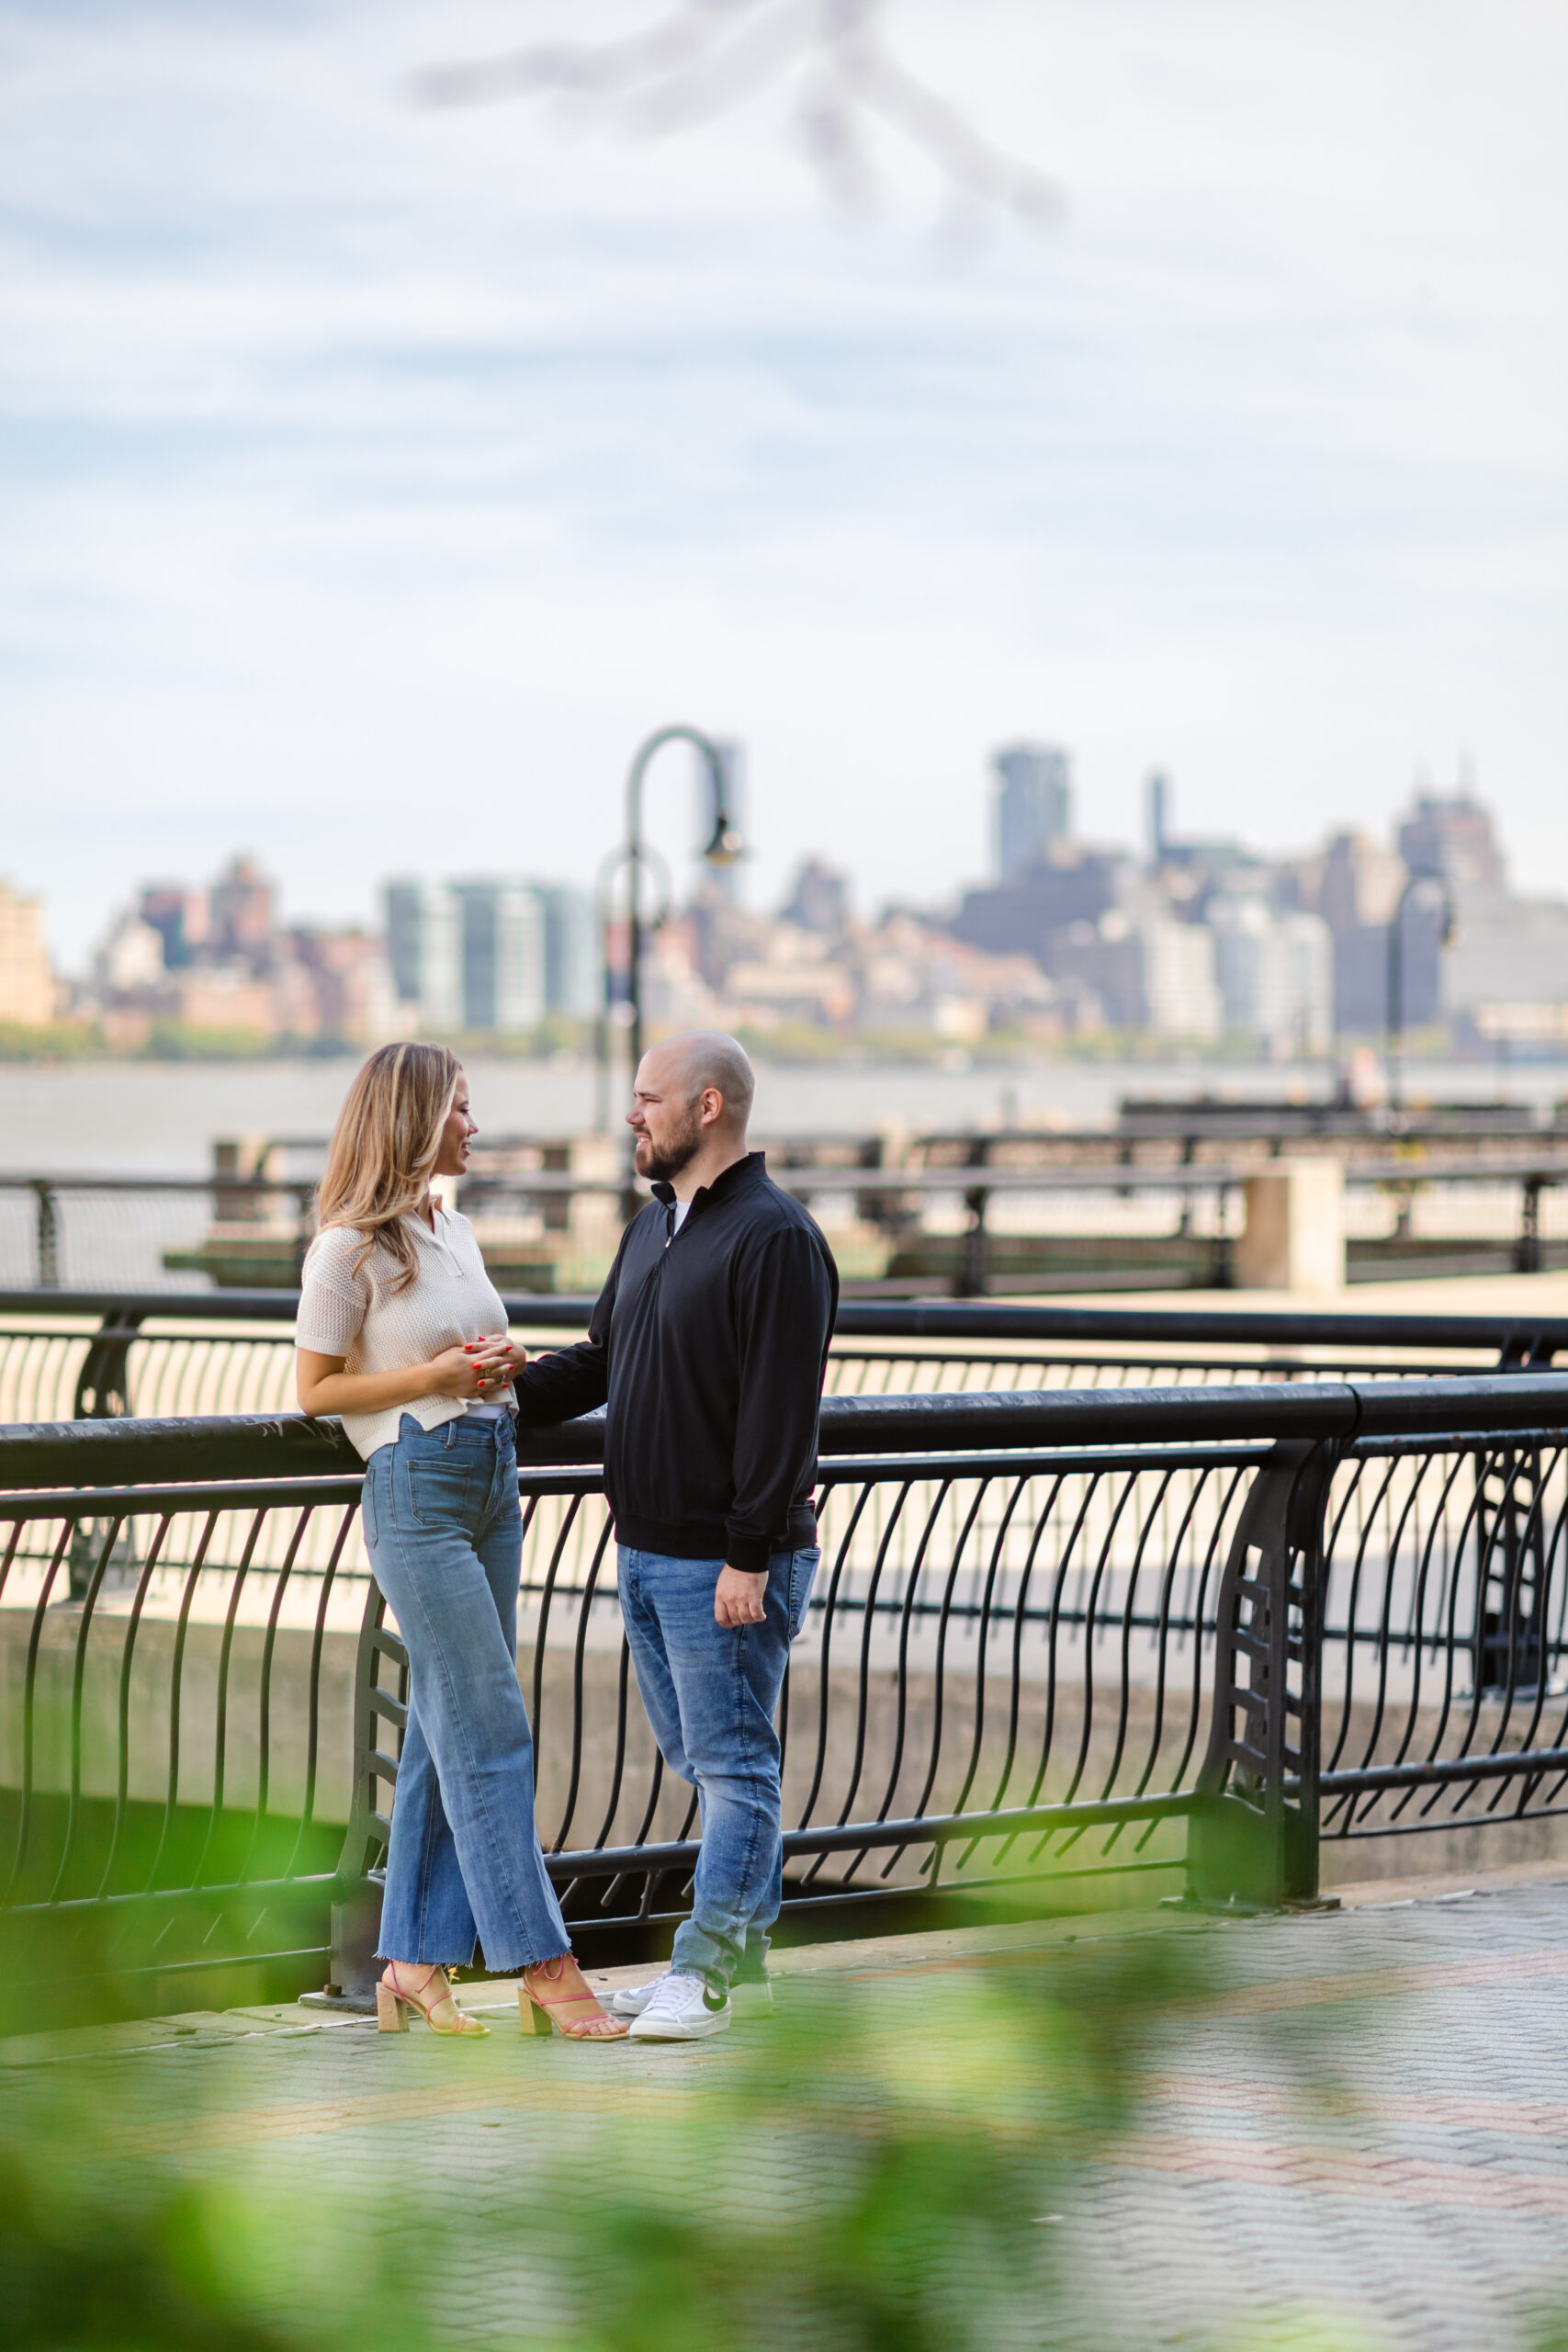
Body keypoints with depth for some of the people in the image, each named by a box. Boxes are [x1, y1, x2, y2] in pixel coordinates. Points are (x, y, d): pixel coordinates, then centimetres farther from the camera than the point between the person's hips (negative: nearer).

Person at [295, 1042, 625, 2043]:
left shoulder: (457, 1232, 14)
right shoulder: (351, 1247, -8)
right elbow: (317, 1389, -7)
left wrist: (502, 1365, 3)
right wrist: (437, 1377, -15)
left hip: (492, 1480, 8)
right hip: (417, 1490, -8)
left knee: (448, 1730, 7)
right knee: (489, 1730, -9)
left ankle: (417, 1962, 12)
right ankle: (547, 1970, -8)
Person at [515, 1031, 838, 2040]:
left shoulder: (775, 1238, -15)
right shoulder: (654, 1228, 15)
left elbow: (780, 1410, -20)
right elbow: (602, 1361, 20)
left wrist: (750, 1557, -23)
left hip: (728, 1562, -10)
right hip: (647, 1548, 10)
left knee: (732, 1766, -3)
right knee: (698, 1759, 14)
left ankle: (704, 1971, -1)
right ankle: (744, 1952, 23)